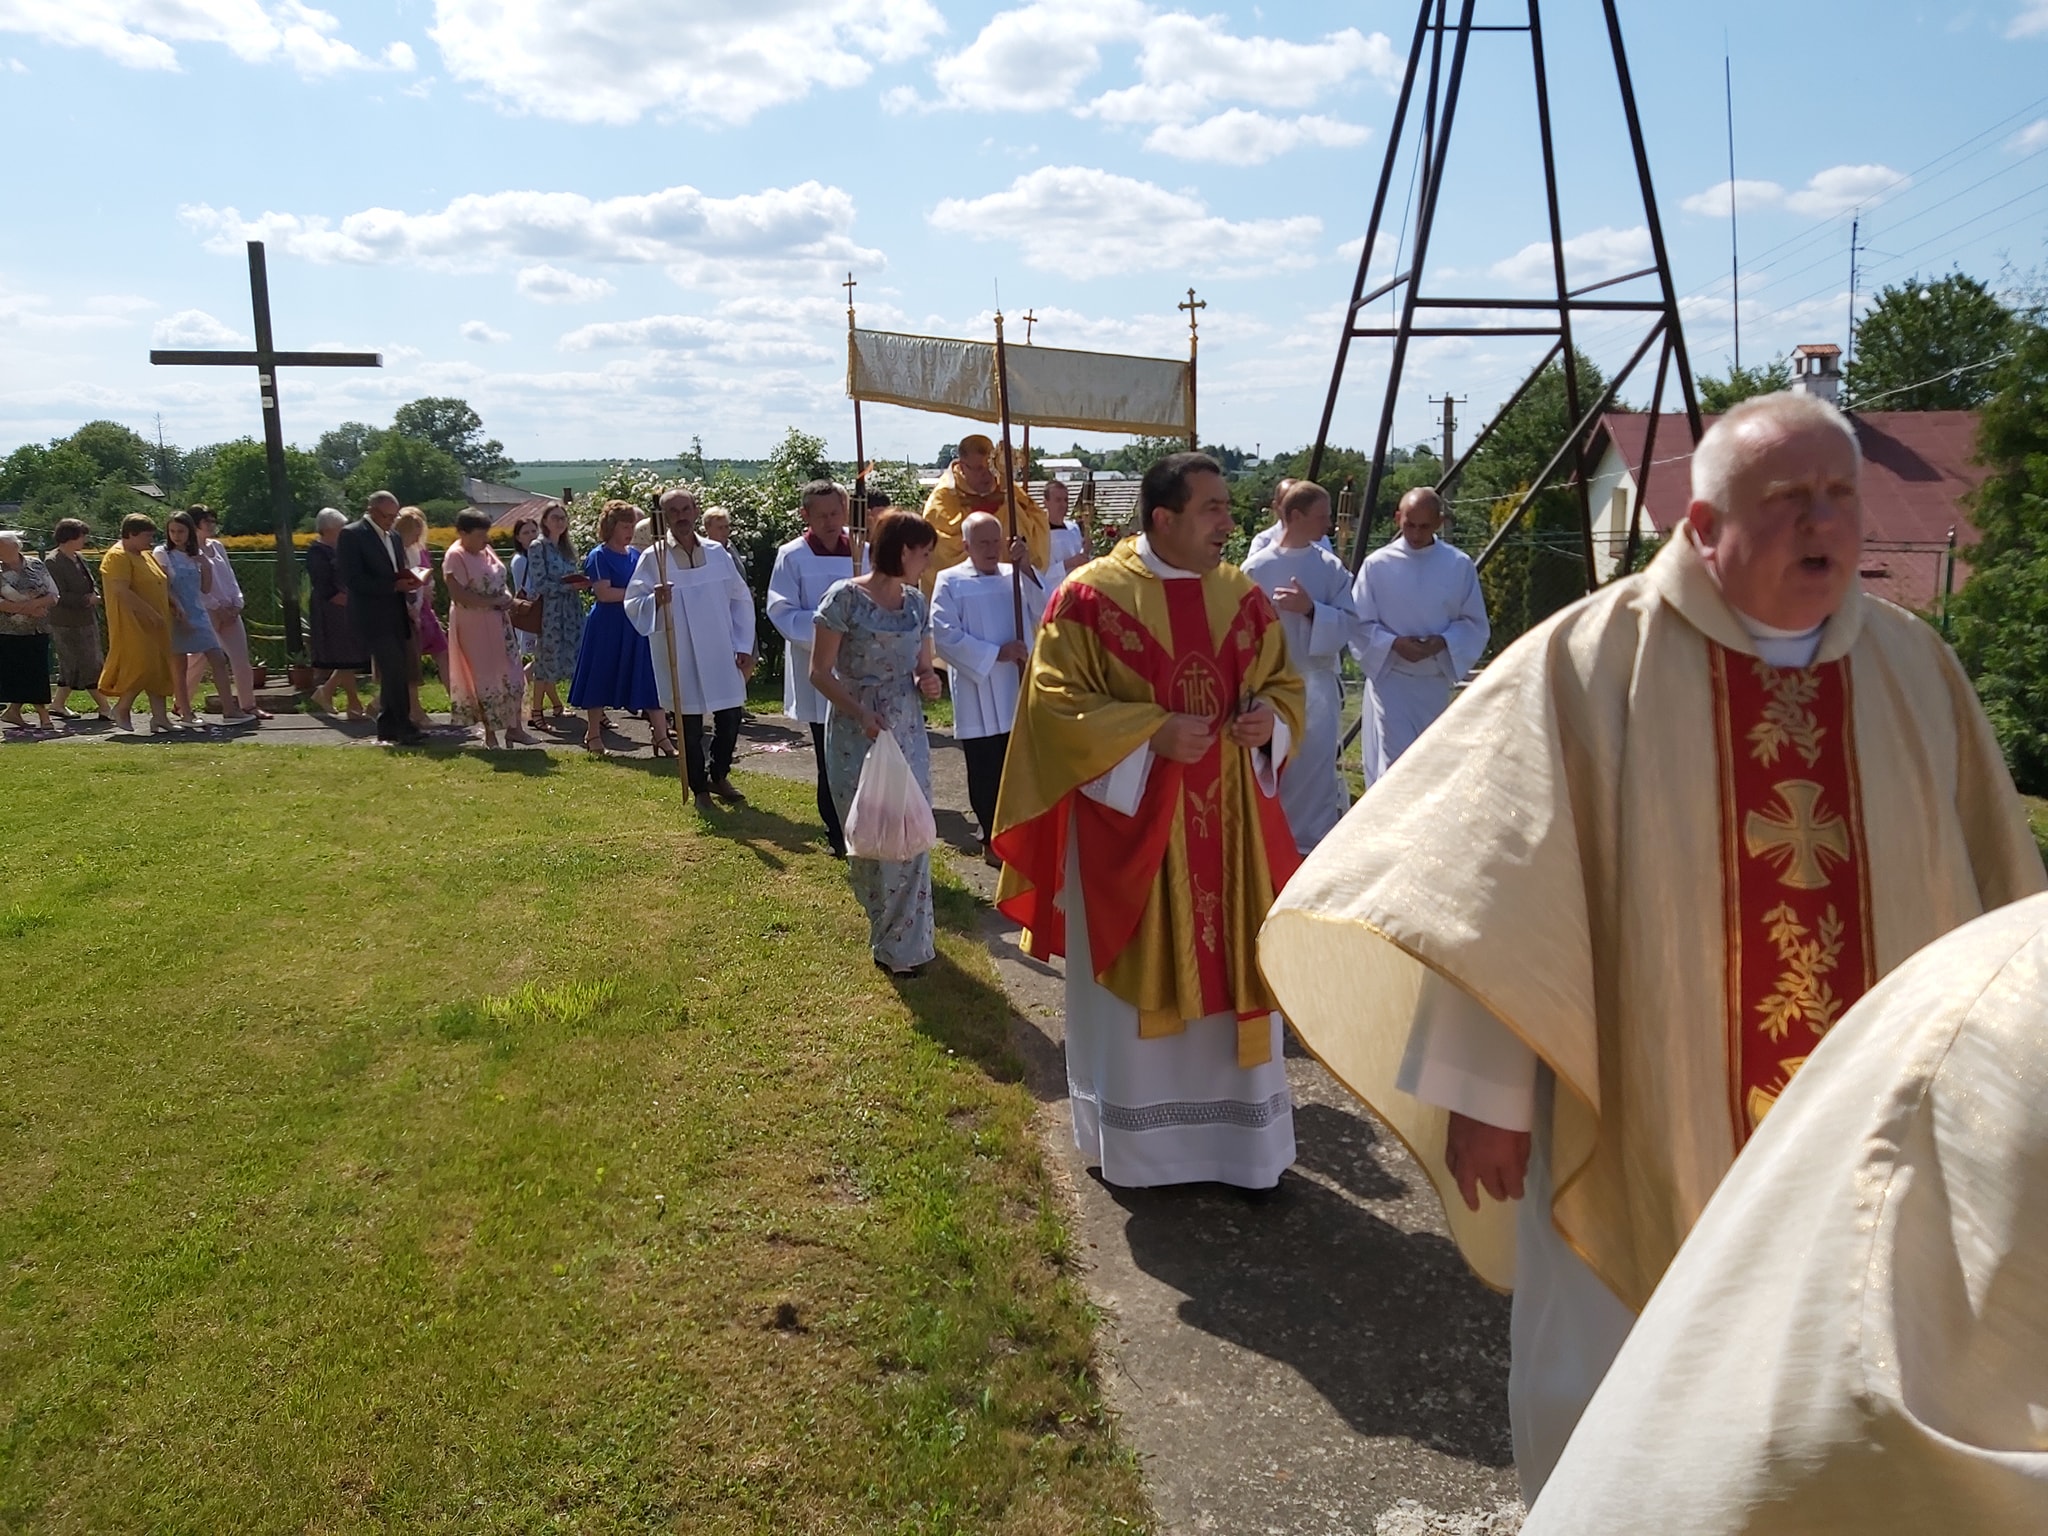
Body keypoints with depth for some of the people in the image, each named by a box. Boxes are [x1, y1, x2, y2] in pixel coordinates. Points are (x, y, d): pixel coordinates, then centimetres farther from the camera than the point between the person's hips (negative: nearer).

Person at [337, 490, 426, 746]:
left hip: (396, 615, 8)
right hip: (373, 616, -8)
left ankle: (388, 727, 17)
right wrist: (393, 585, -19)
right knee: (394, 670, -14)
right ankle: (404, 727, -11)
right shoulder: (352, 535, -7)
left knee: (394, 672, 9)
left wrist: (408, 582, 2)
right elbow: (352, 579, -15)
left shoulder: (393, 536, 16)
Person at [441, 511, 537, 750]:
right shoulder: (455, 557, -15)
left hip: (498, 622, 7)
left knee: (511, 674, 6)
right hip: (473, 625, -7)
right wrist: (494, 601, -21)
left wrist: (508, 598, -2)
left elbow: (500, 580, 20)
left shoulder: (486, 550, 8)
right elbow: (458, 595, -23)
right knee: (484, 676, 1)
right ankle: (490, 732, 12)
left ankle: (514, 727, 13)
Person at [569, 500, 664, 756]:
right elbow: (603, 593, -18)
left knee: (650, 680, -1)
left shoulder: (636, 555, 11)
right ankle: (593, 735, 18)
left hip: (637, 625, 5)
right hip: (607, 626, -5)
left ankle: (661, 736, -1)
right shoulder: (599, 556, -7)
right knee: (601, 678, 5)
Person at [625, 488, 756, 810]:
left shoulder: (717, 553, 4)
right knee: (690, 726, 5)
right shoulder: (653, 559, -4)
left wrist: (744, 646, 4)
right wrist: (655, 601, -27)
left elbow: (740, 599, 8)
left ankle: (718, 775, 32)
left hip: (722, 655, 3)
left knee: (730, 718, 8)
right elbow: (633, 605, -5)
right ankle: (699, 788, 22)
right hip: (680, 659, -3)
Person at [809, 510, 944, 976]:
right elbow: (819, 672, -11)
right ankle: (892, 939, 24)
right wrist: (861, 713, -23)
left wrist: (928, 682, -8)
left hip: (908, 732, 5)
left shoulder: (915, 602, 5)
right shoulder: (845, 597, -12)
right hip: (856, 734, -5)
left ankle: (905, 941, 19)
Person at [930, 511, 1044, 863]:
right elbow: (944, 636, -10)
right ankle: (992, 840, 19)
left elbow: (1044, 614, -1)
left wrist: (1028, 570, -11)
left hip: (1020, 695, 3)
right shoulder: (950, 582, -2)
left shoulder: (1016, 576, 9)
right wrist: (996, 654, -14)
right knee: (986, 775, 5)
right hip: (978, 702, -3)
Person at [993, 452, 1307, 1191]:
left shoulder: (1243, 596, 5)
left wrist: (1270, 720, -9)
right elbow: (1057, 702, -11)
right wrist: (1152, 733, -20)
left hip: (1227, 823, 5)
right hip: (1128, 821, -4)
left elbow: (1285, 683, 14)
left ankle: (1234, 1134, 27)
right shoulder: (1090, 596, -10)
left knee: (1230, 976, 10)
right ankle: (1135, 1141, 26)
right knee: (1132, 984, 7)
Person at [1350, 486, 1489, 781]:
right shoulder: (1377, 565, -6)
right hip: (1390, 680, -3)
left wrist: (1444, 642, -15)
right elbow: (1359, 624, -3)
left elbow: (1476, 624, 4)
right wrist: (1393, 643, -19)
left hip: (1435, 682, 3)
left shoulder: (1459, 565, 0)